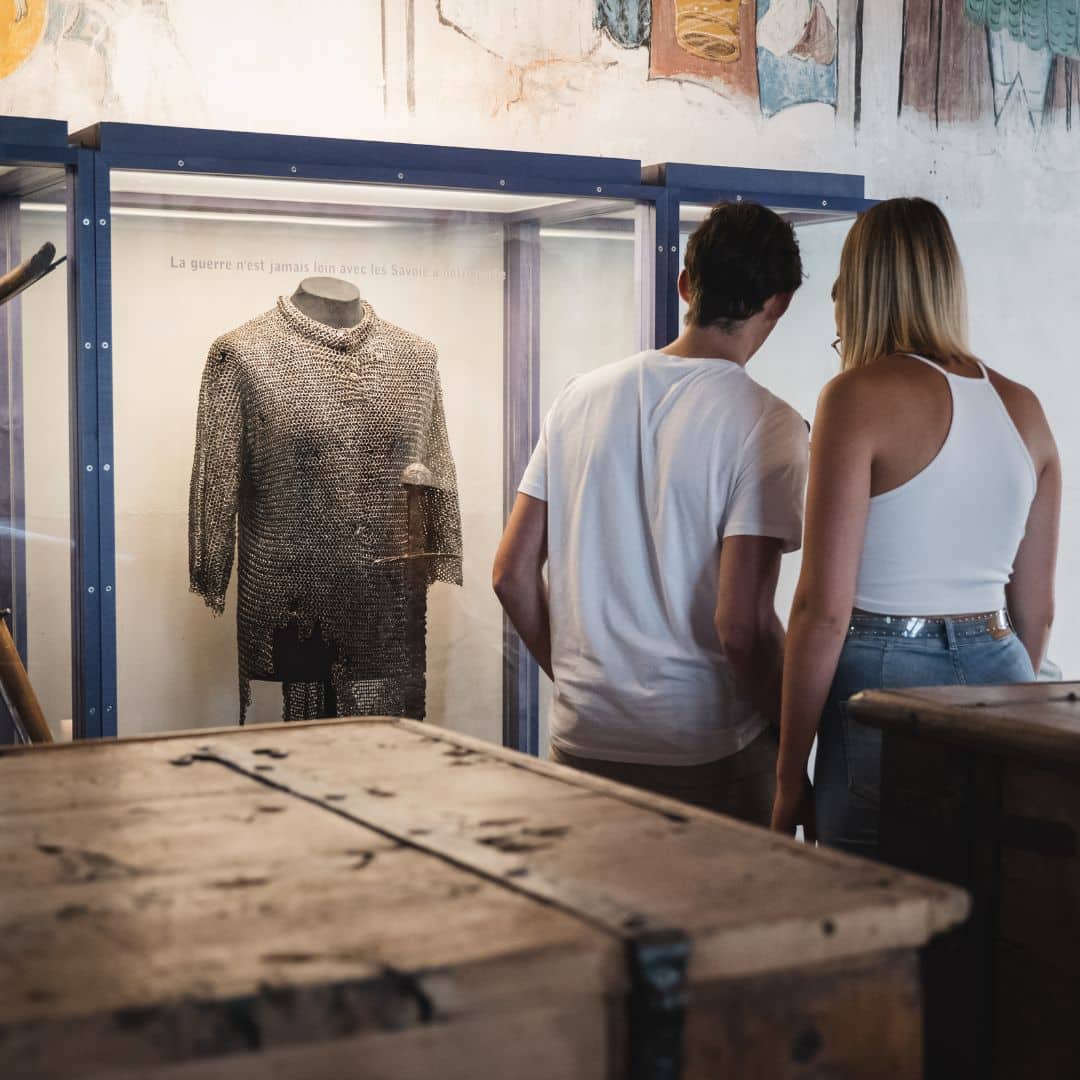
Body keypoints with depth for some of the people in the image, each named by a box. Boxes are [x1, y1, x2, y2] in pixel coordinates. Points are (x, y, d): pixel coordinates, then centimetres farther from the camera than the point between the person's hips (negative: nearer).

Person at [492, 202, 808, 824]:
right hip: (709, 752, -5)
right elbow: (740, 627, -19)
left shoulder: (580, 397, 4)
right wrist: (795, 737, -3)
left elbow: (513, 574, 6)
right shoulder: (766, 424, -12)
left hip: (582, 742, 5)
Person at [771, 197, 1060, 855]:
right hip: (999, 677, 6)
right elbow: (1036, 610, 15)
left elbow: (823, 609, -12)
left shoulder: (862, 395, -8)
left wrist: (790, 775, -5)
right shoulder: (1024, 408, 9)